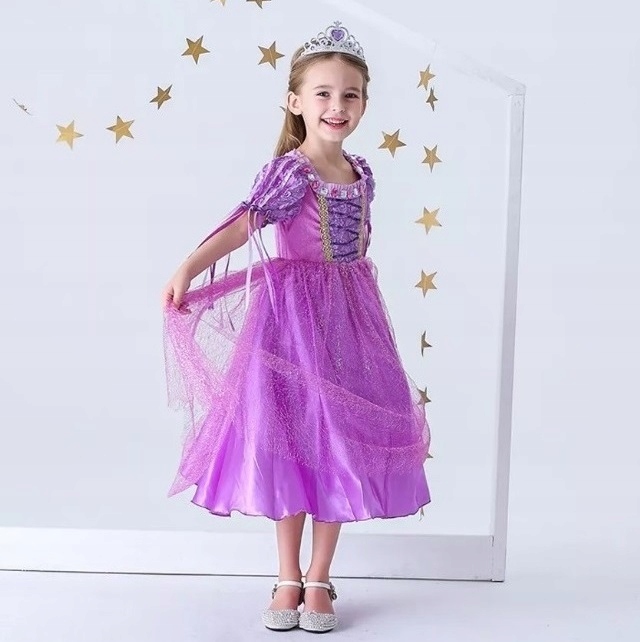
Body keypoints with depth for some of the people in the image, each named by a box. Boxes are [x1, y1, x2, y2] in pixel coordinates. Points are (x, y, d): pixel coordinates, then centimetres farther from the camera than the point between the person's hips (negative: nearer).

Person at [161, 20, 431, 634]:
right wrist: (188, 269, -38)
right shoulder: (288, 171, -11)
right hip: (292, 314, -5)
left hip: (349, 317, 5)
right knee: (289, 442, 3)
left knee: (342, 444, 6)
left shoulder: (360, 173, 8)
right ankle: (288, 579, 19)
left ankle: (319, 579, 19)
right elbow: (244, 224, -25)